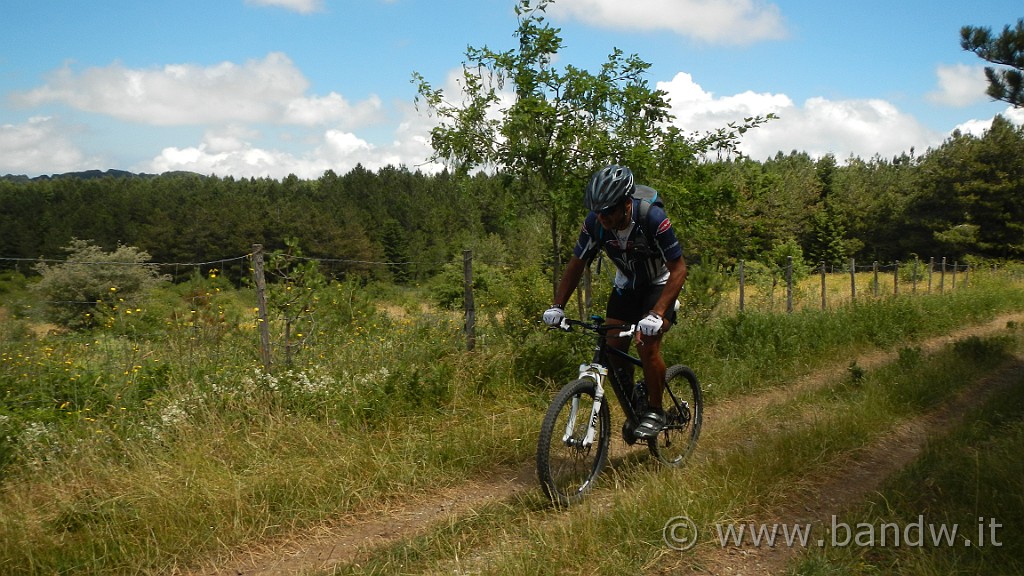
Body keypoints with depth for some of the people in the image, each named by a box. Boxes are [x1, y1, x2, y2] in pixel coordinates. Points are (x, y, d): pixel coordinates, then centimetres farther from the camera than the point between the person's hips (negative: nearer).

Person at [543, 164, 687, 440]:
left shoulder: (653, 218, -34)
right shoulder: (595, 223, -22)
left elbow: (679, 269, -30)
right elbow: (576, 265, -8)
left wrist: (656, 314, -41)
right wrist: (557, 306, -18)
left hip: (660, 284, -4)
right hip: (626, 285, 5)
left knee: (647, 344, -21)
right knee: (613, 348, -6)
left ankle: (655, 412, -1)